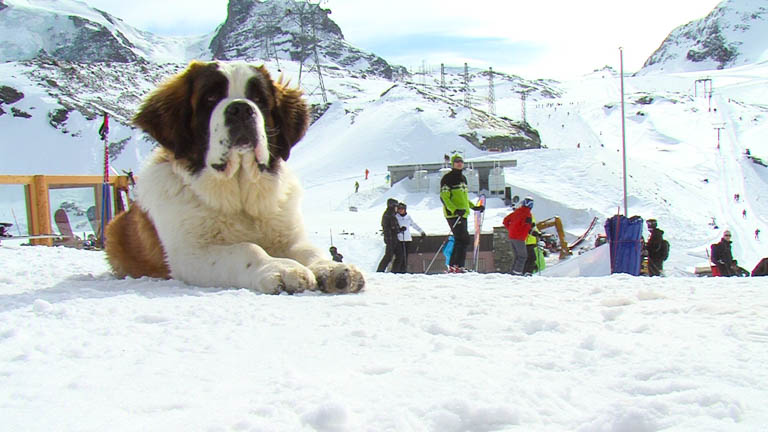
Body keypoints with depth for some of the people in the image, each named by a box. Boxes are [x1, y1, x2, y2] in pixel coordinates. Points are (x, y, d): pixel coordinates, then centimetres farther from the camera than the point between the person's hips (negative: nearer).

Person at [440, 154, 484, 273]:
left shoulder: (463, 178, 19)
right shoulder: (447, 178, -8)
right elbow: (444, 197, -15)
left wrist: (474, 207, 22)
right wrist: (455, 210, -26)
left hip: (462, 214, 9)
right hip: (453, 214, -9)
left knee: (459, 241, 9)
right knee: (464, 240, -16)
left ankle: (453, 267, 14)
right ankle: (458, 266, -14)